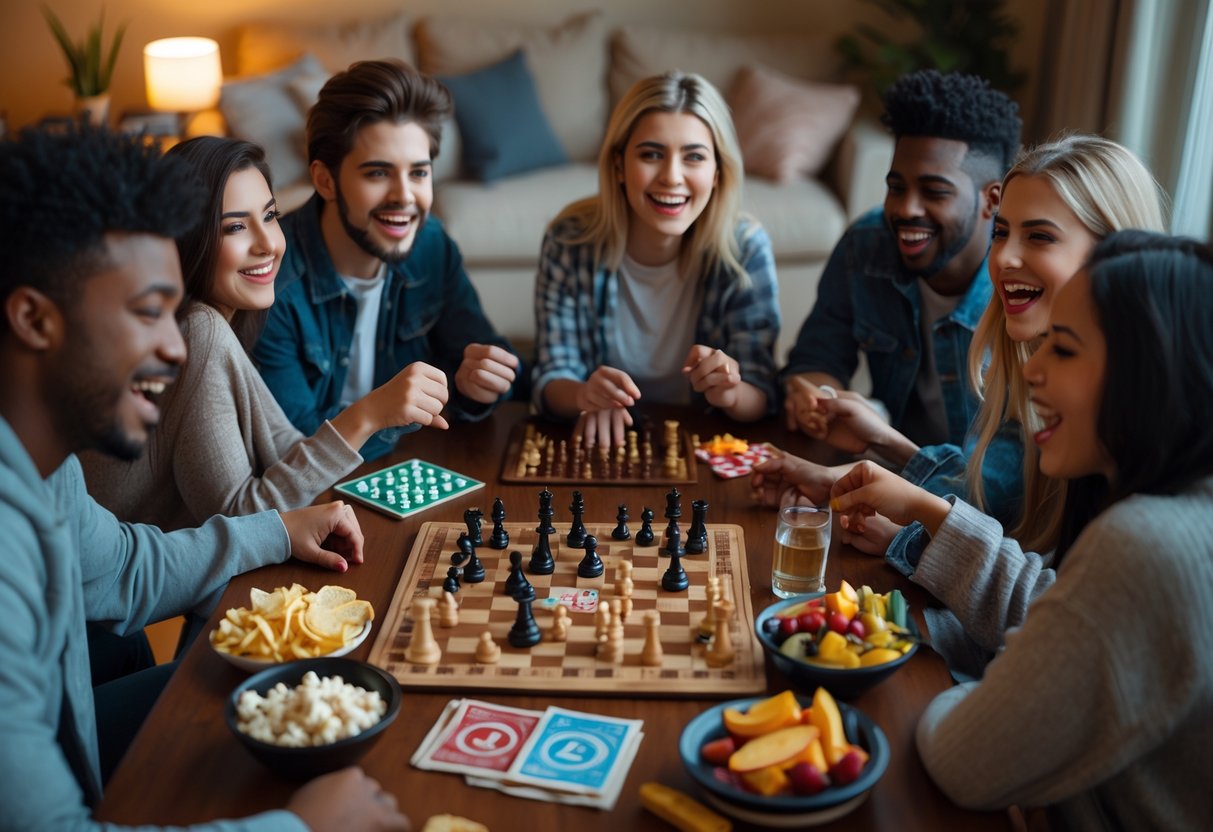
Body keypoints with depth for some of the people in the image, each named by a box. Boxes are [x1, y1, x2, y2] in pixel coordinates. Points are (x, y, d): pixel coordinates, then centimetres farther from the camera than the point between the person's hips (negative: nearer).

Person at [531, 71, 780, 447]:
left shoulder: (745, 248, -11)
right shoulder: (570, 241, -11)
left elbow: (761, 397, -9)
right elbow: (551, 380, -8)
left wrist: (730, 394, -32)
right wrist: (584, 395, -31)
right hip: (598, 445, 0)